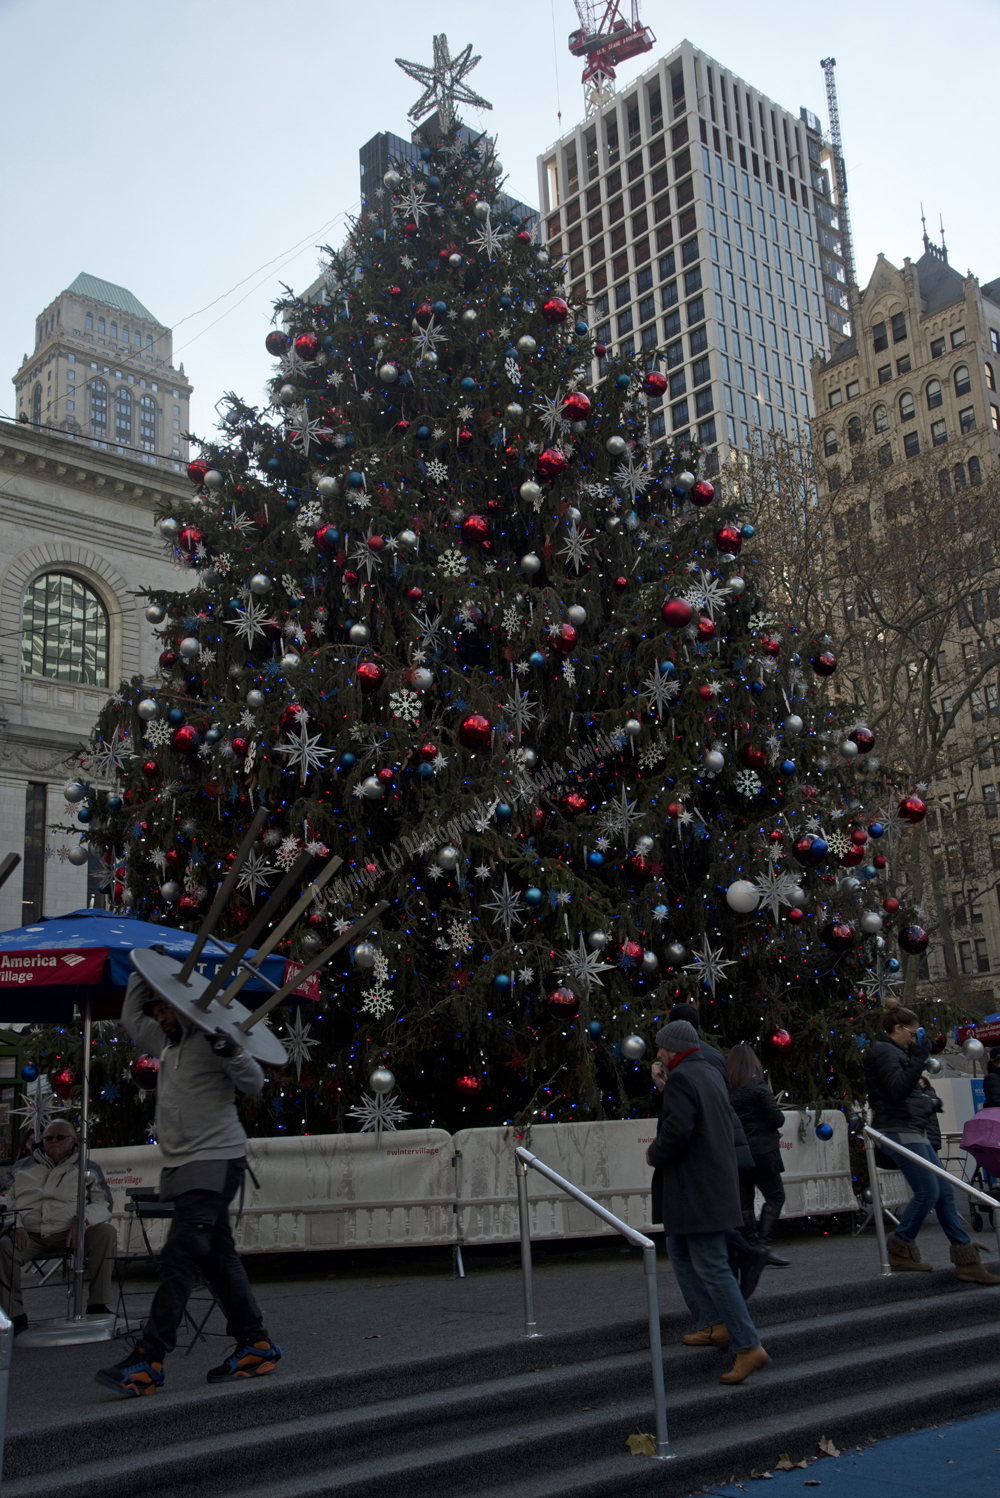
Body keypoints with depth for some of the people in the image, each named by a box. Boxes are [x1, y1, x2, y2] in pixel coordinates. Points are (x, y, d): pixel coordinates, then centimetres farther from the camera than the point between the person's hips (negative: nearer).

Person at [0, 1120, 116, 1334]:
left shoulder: (88, 1168, 17)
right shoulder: (22, 1168, 21)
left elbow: (103, 1204, 7)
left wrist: (81, 1221, -14)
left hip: (70, 1234, 0)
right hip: (30, 1235, 1)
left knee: (106, 1233, -29)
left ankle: (97, 1304, -21)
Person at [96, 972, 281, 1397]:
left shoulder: (212, 1042, -6)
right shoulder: (167, 1044, 17)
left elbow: (253, 1083, -11)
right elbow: (131, 1017, 29)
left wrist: (232, 1052, -28)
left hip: (214, 1163, -9)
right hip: (183, 1166, 9)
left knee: (180, 1258, -13)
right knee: (218, 1257, 9)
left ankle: (148, 1359, -16)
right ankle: (256, 1345, 14)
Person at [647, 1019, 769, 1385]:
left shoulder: (681, 1079, -17)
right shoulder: (710, 1074, 15)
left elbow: (677, 1130, -28)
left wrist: (654, 1155, -8)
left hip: (696, 1190, -11)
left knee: (712, 1267, -7)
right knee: (679, 1251, 21)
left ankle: (749, 1347, -6)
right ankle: (714, 1325, 25)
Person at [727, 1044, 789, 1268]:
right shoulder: (758, 1087, -11)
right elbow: (777, 1118, -12)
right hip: (761, 1151, -5)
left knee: (744, 1200, 9)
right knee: (774, 1196, 2)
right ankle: (763, 1243, -8)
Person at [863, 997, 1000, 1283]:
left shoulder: (894, 1052, 23)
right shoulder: (883, 1051, -9)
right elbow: (897, 1089, -22)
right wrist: (919, 1057, -20)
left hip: (912, 1132, 11)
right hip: (898, 1130, -11)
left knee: (945, 1191, 5)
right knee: (928, 1192, -13)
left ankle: (965, 1258, 5)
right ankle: (900, 1249, 0)